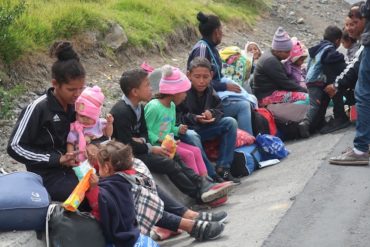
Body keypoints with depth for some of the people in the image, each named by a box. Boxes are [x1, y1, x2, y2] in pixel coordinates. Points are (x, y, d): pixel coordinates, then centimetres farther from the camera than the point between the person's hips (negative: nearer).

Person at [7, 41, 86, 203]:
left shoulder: (75, 105, 4)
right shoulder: (38, 109, -14)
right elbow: (14, 147, -13)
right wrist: (57, 159, -18)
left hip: (73, 167, 7)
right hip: (47, 176, -6)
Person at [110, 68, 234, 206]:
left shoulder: (138, 108, 8)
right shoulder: (122, 112, -23)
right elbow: (127, 144, -24)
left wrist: (142, 140, -10)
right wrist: (151, 149, -15)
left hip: (137, 147, 10)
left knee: (174, 157, -3)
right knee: (167, 163, -19)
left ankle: (203, 184, -11)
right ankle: (200, 195, -14)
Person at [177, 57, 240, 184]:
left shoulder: (210, 91, 3)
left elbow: (219, 110, 8)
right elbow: (176, 116, -17)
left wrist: (212, 113, -16)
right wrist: (194, 118, -29)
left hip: (204, 128, 6)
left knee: (230, 122, -11)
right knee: (192, 137, -40)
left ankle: (223, 167, -14)